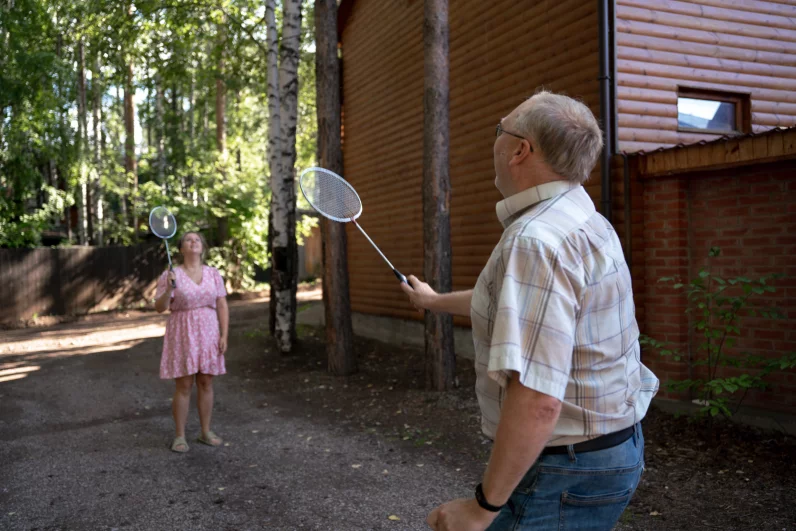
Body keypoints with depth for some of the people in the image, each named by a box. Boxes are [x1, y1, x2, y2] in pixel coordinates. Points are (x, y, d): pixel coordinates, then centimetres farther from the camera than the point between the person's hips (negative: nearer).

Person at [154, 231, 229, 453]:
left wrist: (224, 335, -1)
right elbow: (160, 307, -5)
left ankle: (205, 432, 21)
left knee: (206, 383, 8)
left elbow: (222, 306, 6)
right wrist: (169, 289, -22)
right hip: (182, 334, -3)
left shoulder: (213, 274, 5)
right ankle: (179, 436, 11)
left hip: (208, 333, 3)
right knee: (183, 386, 0)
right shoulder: (170, 275, -3)